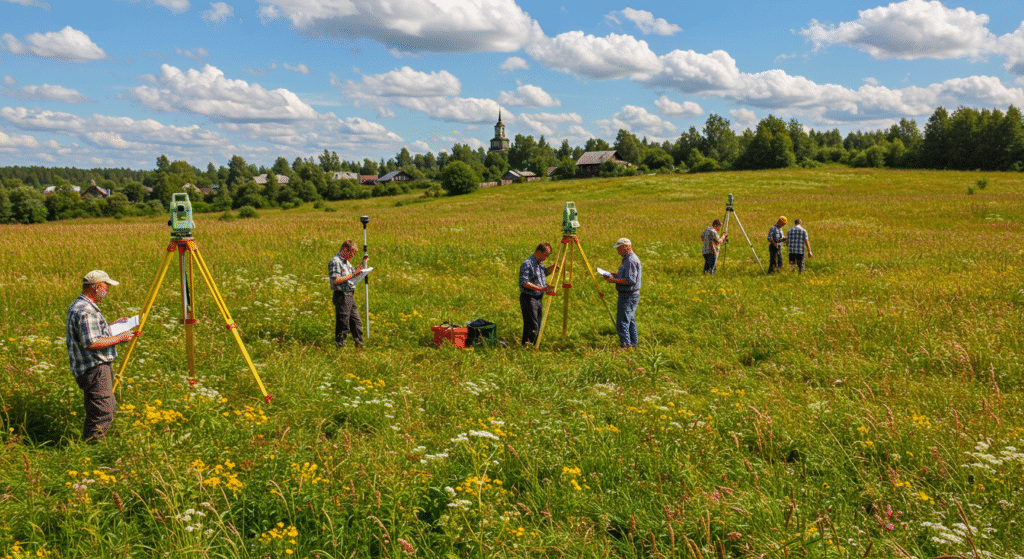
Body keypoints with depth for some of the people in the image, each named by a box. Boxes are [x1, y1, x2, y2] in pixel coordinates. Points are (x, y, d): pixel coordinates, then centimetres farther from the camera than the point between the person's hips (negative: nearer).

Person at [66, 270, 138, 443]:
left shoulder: (78, 306, 15)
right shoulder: (85, 311, -20)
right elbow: (91, 343, -26)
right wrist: (119, 338, -17)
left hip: (95, 367, 11)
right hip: (94, 370, -11)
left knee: (110, 407, 17)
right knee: (103, 411, -10)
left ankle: (89, 442, 24)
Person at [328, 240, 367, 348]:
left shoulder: (346, 262, 16)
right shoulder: (335, 262, -14)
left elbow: (353, 271, 33)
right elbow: (336, 281, -22)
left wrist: (363, 263, 19)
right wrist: (351, 275, -21)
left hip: (350, 295, 10)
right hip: (341, 295, -10)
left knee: (356, 321, 14)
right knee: (343, 323, -5)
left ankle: (360, 345, 22)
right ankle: (339, 346, 3)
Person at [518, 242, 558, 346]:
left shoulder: (541, 264, 12)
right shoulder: (527, 264, -17)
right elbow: (524, 283, -24)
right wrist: (541, 288, -27)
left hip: (539, 298, 9)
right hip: (529, 298, -9)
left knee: (538, 325, 13)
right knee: (532, 325, -10)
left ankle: (535, 344, 22)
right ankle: (526, 346, -3)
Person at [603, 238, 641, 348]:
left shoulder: (631, 261, -20)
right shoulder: (627, 258, 14)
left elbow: (630, 280, -25)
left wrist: (614, 280, -21)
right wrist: (615, 275, 11)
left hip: (629, 296, -11)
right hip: (627, 295, 11)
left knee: (622, 322, -10)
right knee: (630, 320, 18)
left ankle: (626, 344, -7)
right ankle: (634, 343, 26)